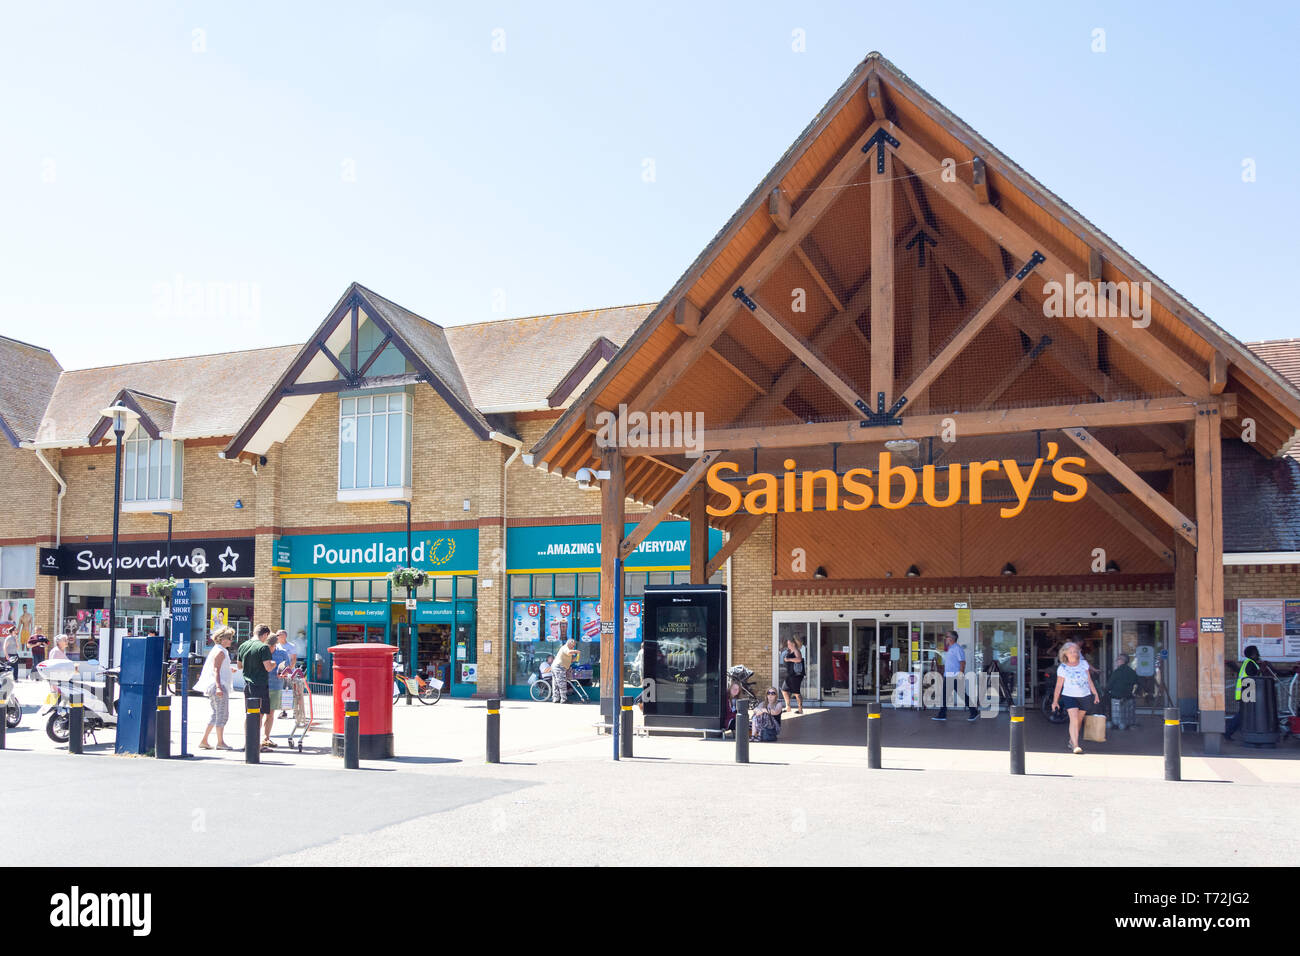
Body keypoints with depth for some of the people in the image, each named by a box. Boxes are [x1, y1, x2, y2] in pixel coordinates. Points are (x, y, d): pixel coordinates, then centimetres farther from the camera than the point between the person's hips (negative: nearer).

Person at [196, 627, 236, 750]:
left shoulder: (216, 650, 19)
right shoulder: (220, 652, -12)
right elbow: (216, 670, -20)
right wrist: (218, 686, -27)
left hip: (215, 688, 11)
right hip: (219, 686, -11)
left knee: (216, 714, 14)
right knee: (222, 714, -6)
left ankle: (204, 741, 15)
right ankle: (220, 742, -3)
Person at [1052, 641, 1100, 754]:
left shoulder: (1084, 664, 3)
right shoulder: (1062, 668, -6)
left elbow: (1089, 680, 11)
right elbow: (1059, 685, -1)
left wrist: (1095, 694, 9)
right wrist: (1055, 701, 1)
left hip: (1084, 696, 4)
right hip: (1070, 696, -4)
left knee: (1079, 720, 12)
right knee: (1074, 719, -18)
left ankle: (1072, 741, 32)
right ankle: (1075, 746, -22)